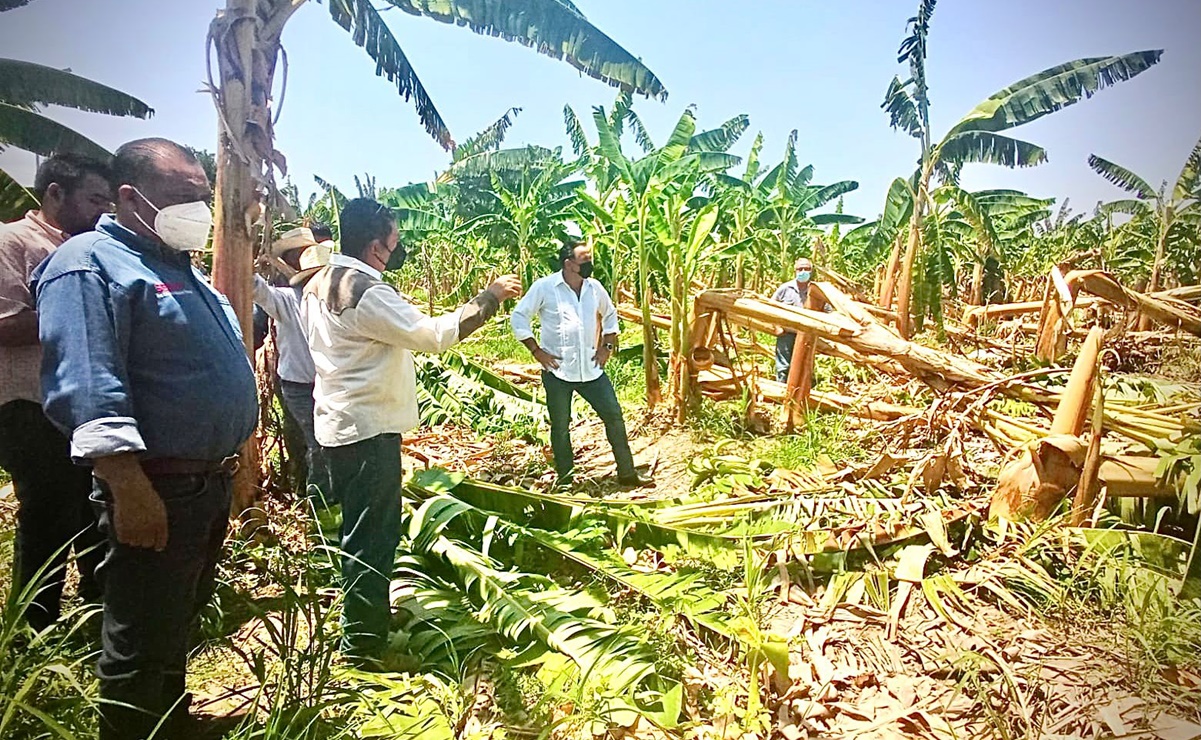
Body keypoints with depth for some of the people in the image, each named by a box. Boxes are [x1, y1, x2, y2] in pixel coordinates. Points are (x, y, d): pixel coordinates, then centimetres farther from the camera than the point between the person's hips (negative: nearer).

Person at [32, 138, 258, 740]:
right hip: (154, 493, -9)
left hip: (210, 483, 10)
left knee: (177, 629, 24)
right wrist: (131, 490, -28)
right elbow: (87, 390, -24)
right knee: (140, 648, 5)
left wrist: (230, 463, 22)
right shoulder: (90, 265, -13)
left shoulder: (180, 269, 17)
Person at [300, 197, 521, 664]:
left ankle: (364, 618, 38)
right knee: (373, 537, 1)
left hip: (338, 423, 10)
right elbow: (435, 334, -25)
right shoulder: (367, 293, -22)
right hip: (369, 430, -10)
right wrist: (491, 296, -17)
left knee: (359, 530, 22)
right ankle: (362, 643, 13)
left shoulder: (318, 285, 8)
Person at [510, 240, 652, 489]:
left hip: (591, 369, 4)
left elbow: (610, 315, 20)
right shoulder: (544, 287, -8)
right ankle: (565, 480, 23)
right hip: (557, 371, -3)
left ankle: (627, 473, 17)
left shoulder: (595, 287, 5)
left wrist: (607, 346, 9)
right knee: (560, 427, 8)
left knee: (614, 416, 3)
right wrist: (536, 351, -9)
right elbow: (519, 317, -5)